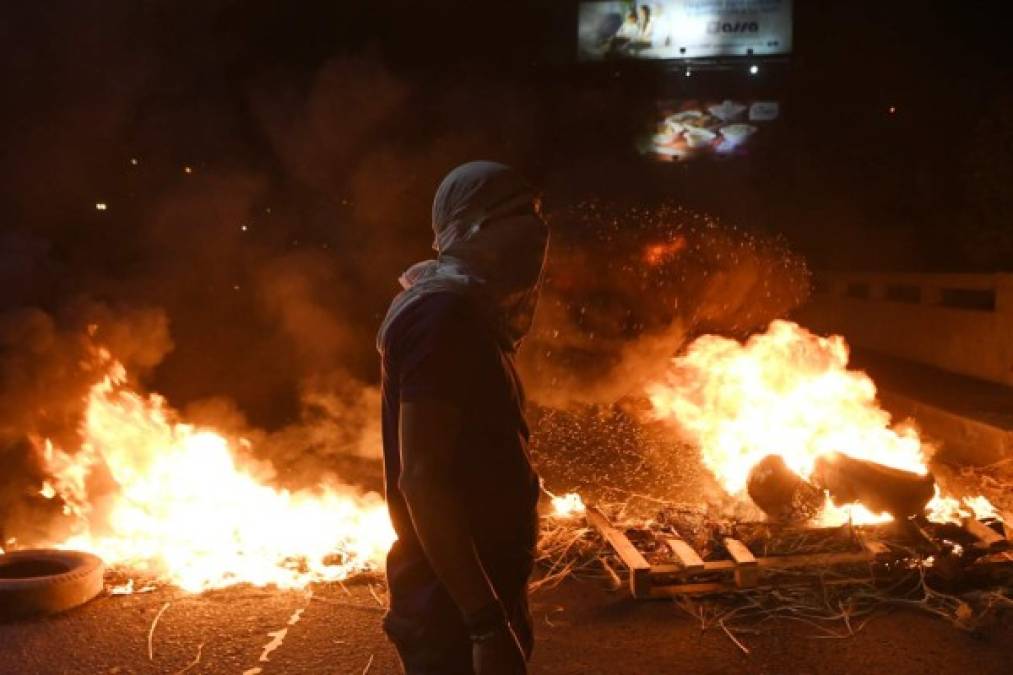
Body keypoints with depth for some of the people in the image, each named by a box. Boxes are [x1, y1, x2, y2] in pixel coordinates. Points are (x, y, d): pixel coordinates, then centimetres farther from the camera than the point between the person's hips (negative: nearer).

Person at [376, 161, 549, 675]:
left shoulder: (466, 314, 12)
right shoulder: (443, 313, -18)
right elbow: (421, 479, -25)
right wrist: (486, 622, -26)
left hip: (474, 598, 9)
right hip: (456, 611, -9)